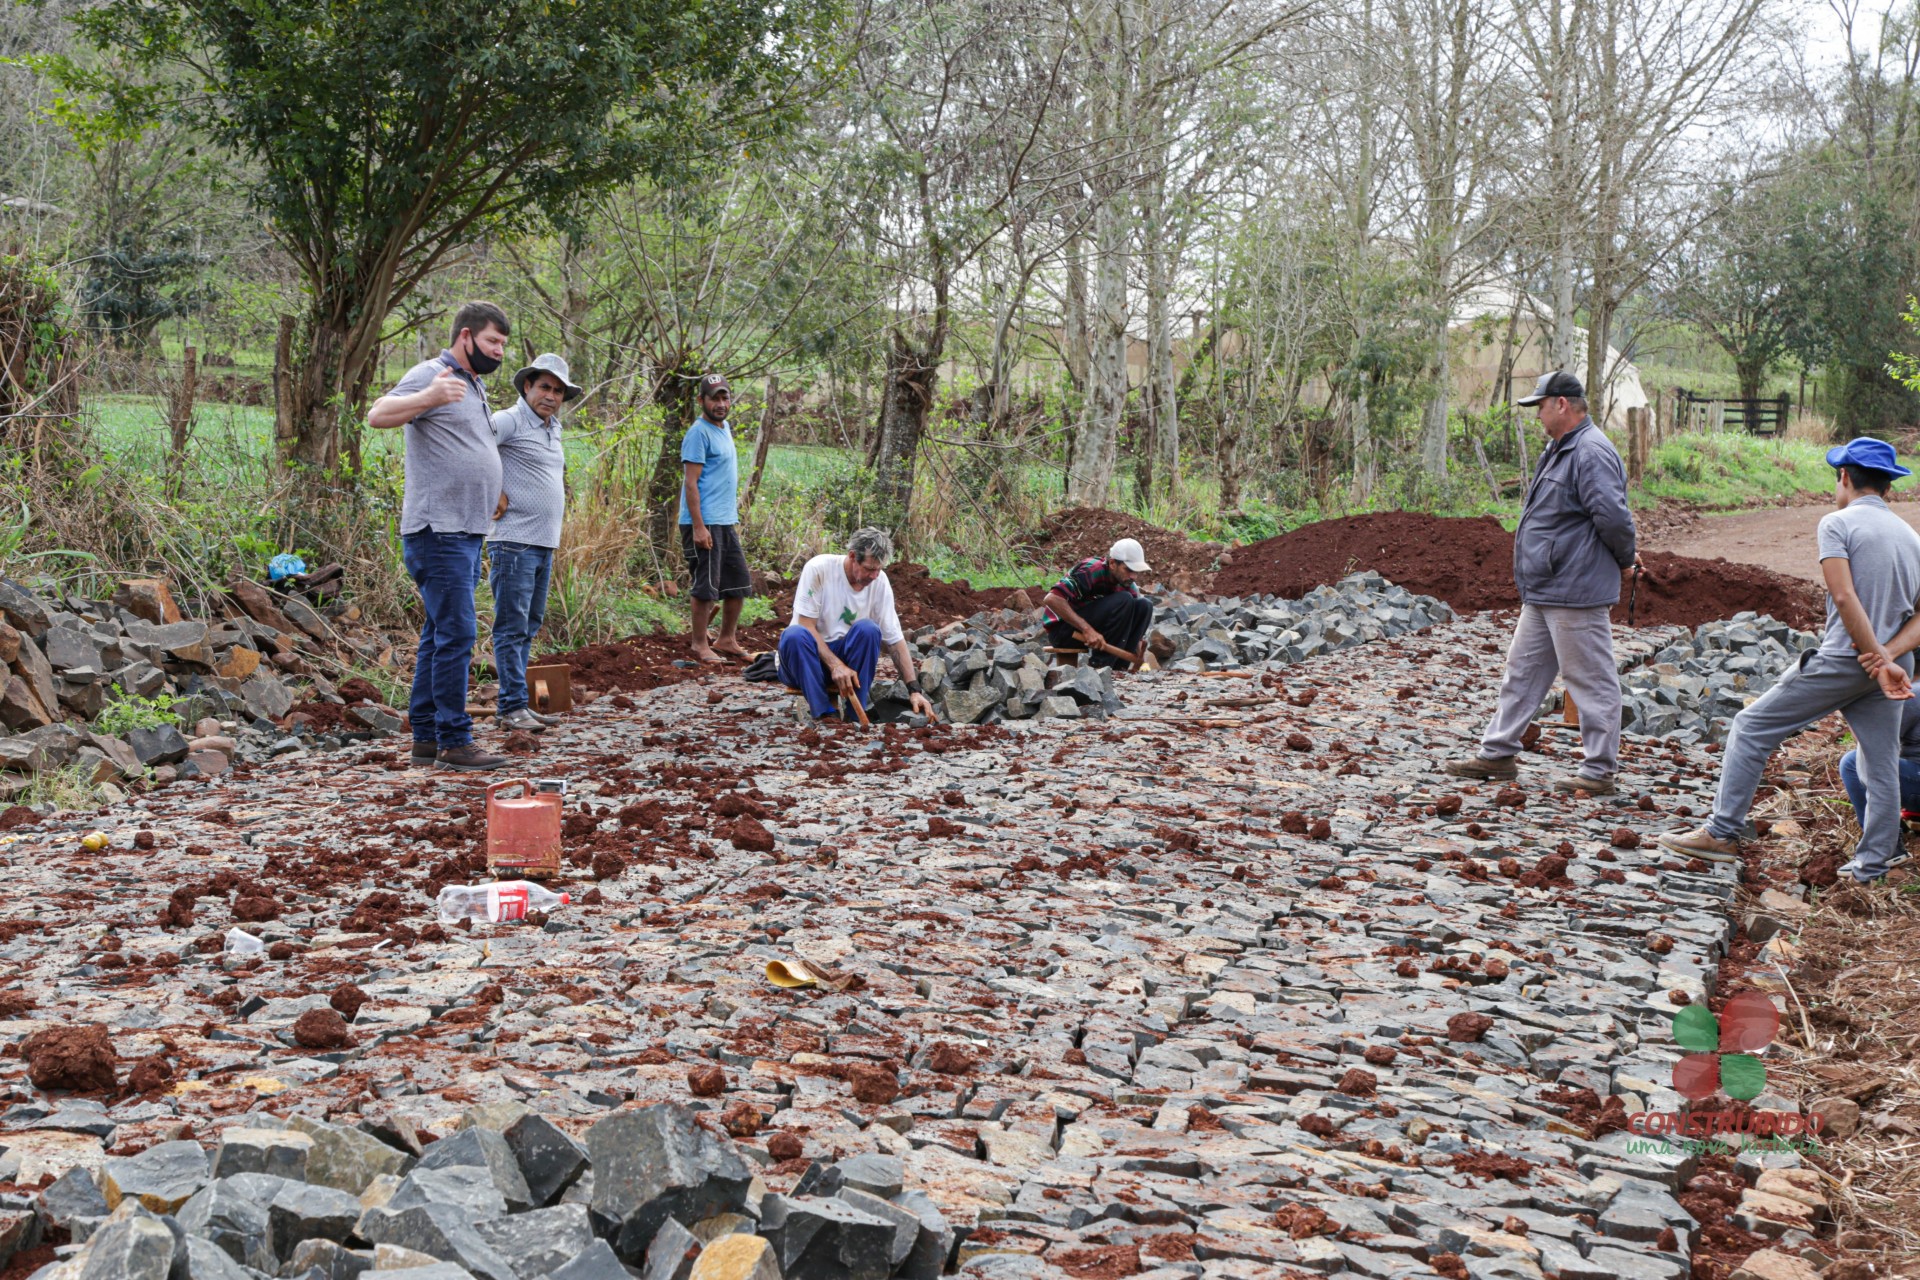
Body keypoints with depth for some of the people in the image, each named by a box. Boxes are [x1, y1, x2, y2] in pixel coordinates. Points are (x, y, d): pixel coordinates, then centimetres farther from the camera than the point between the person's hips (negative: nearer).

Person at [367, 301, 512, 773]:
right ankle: (453, 742, -9)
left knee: (440, 636, 11)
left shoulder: (475, 385, 20)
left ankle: (426, 738, 17)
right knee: (456, 635, -12)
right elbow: (377, 416, -25)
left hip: (465, 534, 10)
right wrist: (428, 397, -41)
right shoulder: (431, 375, -9)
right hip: (438, 531, -10)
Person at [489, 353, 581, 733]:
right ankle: (512, 707, -4)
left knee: (529, 627, 11)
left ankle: (513, 706, 17)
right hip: (515, 542, -9)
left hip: (545, 544, 9)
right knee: (512, 627, -6)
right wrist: (494, 494, -17)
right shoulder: (511, 421, -10)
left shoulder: (552, 427, 17)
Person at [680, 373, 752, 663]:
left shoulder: (724, 428, 15)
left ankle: (726, 640, 23)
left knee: (739, 583, 13)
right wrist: (698, 527, -22)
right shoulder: (699, 433, -12)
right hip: (705, 523, -9)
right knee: (707, 585, -5)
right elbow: (690, 483, -17)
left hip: (726, 522, 9)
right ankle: (700, 645, 4)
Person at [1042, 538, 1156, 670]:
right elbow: (1052, 599, -33)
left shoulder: (1124, 580, 1)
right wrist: (1087, 629, -36)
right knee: (1123, 600, -25)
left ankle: (1118, 666, -10)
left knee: (1145, 605, -7)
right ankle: (1099, 666, -19)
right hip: (1062, 628, -8)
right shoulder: (1091, 571, -23)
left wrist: (1140, 640, -16)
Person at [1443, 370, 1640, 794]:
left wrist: (1627, 558, -9)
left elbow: (1613, 516, -24)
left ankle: (1600, 771, 5)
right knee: (1522, 670, 15)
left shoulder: (1591, 452, -18)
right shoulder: (1559, 449, 17)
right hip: (1542, 592, 11)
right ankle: (1497, 754, 23)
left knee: (1591, 680, -2)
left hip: (1575, 594, -11)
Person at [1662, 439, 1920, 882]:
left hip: (1840, 662, -6)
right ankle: (1873, 862, 18)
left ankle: (1723, 833, 4)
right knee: (1881, 766, 13)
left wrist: (1881, 661, -18)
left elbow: (1845, 598, -19)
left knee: (1752, 728, 3)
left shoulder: (1838, 523, -7)